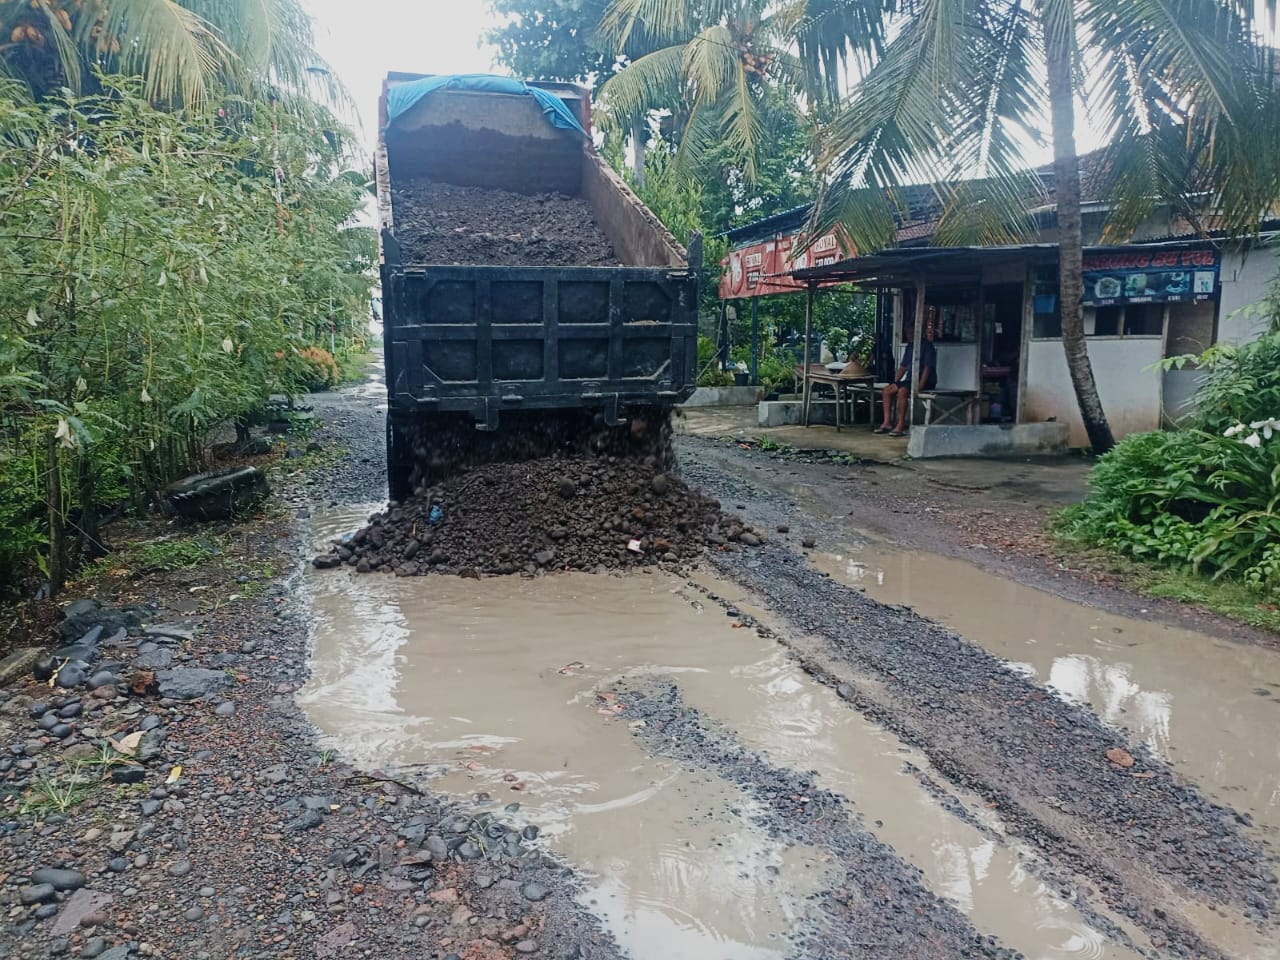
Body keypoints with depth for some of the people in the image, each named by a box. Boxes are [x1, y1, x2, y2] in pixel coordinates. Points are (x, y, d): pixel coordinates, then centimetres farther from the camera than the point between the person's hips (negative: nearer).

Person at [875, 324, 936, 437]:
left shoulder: (927, 345, -8)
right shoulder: (909, 347, 16)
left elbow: (928, 367, -17)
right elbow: (903, 367, 19)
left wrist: (920, 386, -26)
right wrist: (895, 382, 6)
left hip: (926, 382, -8)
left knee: (902, 391, -33)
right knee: (887, 389, -9)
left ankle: (901, 426, -31)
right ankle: (887, 423, -11)